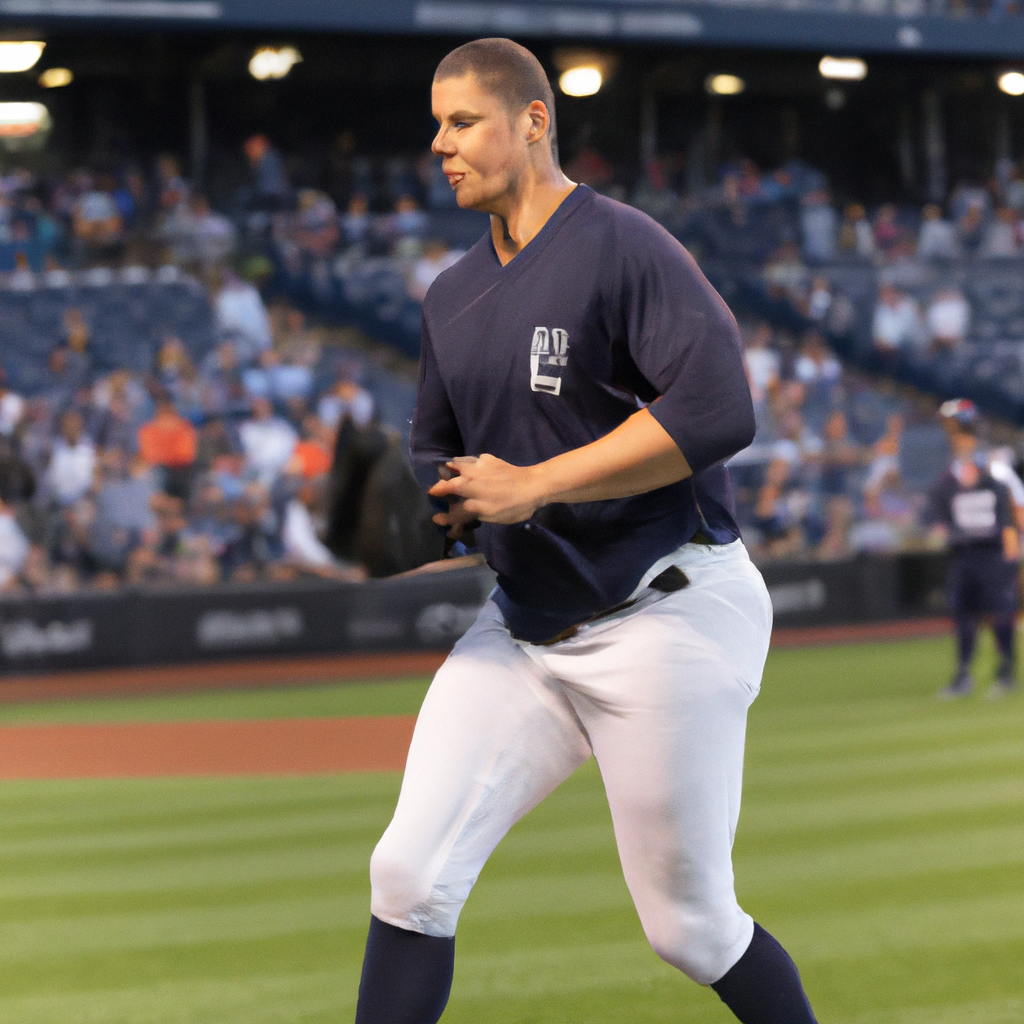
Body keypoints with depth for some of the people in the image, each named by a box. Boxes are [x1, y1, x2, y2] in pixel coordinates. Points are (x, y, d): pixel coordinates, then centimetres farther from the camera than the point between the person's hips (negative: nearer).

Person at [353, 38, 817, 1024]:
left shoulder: (624, 247, -13)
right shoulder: (453, 295, 12)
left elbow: (716, 412, -25)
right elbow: (438, 457, 23)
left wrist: (534, 484, -24)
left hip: (665, 617, -7)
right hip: (524, 628, 7)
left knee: (689, 926, 2)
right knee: (410, 874, -8)